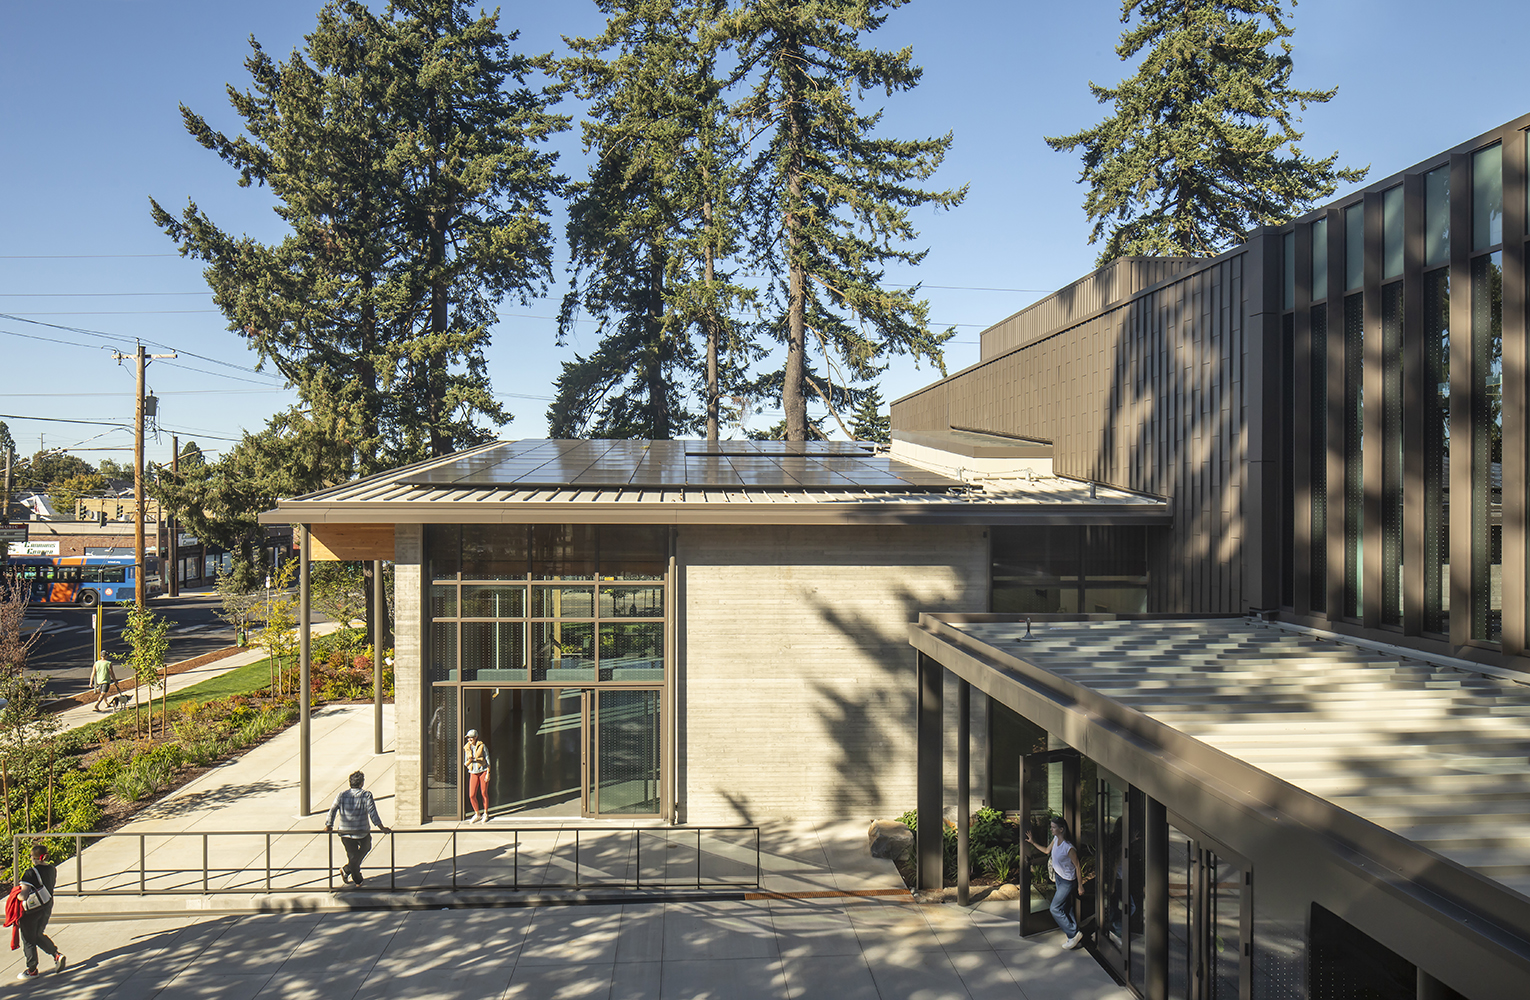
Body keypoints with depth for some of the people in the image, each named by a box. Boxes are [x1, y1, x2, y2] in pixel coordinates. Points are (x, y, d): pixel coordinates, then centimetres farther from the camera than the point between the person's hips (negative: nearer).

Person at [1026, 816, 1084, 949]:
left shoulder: (1069, 848, -28)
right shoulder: (1055, 840, -4)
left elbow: (1077, 866, -18)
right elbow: (1047, 850, 17)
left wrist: (1080, 886, -13)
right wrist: (1033, 843, 13)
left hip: (1067, 881, -9)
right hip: (1058, 877, 9)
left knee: (1055, 909, -5)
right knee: (1066, 909, 15)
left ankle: (1074, 933, 6)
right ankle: (1074, 938, 25)